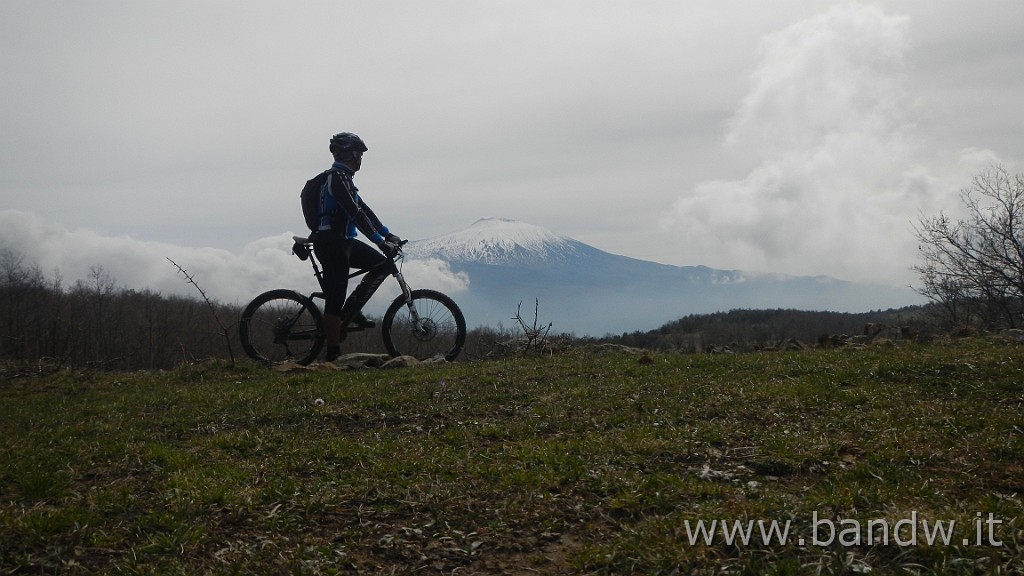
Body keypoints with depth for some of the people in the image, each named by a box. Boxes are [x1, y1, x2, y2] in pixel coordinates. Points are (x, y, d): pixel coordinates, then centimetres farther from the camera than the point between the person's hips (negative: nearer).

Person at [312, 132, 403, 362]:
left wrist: (388, 234, 14)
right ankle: (333, 354, -1)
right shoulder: (337, 178, -15)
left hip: (342, 242, 10)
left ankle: (352, 310, 9)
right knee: (335, 300, -6)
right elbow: (356, 213, -23)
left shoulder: (342, 178, 17)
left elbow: (363, 209, 19)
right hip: (330, 243, -10)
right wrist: (381, 241, -25)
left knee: (383, 265, 7)